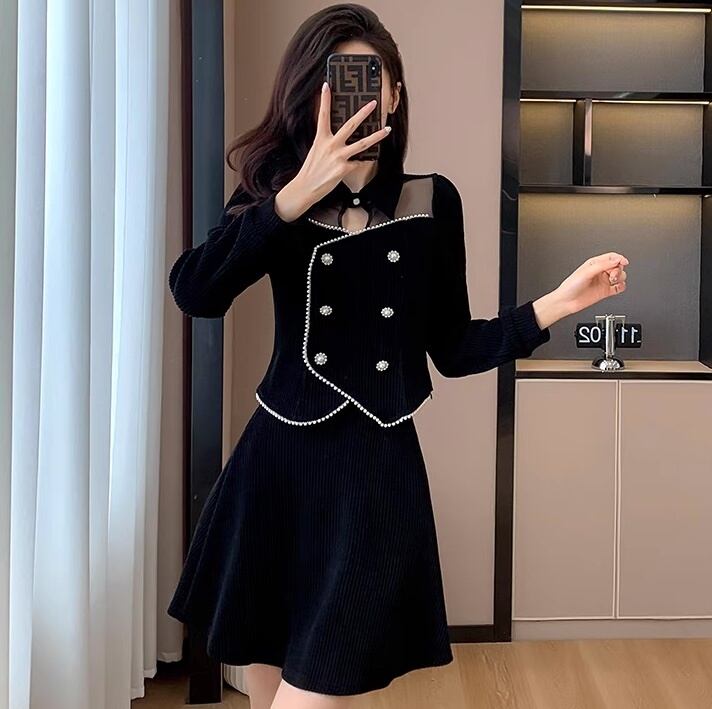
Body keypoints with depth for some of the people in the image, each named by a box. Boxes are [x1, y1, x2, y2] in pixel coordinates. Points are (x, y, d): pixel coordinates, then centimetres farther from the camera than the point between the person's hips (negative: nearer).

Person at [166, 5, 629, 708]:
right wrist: (301, 193, -23)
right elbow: (194, 293, -17)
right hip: (278, 467, 1)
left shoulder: (432, 201, 3)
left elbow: (453, 349, 7)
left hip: (378, 473, -1)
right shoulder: (275, 191, 2)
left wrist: (558, 302, -3)